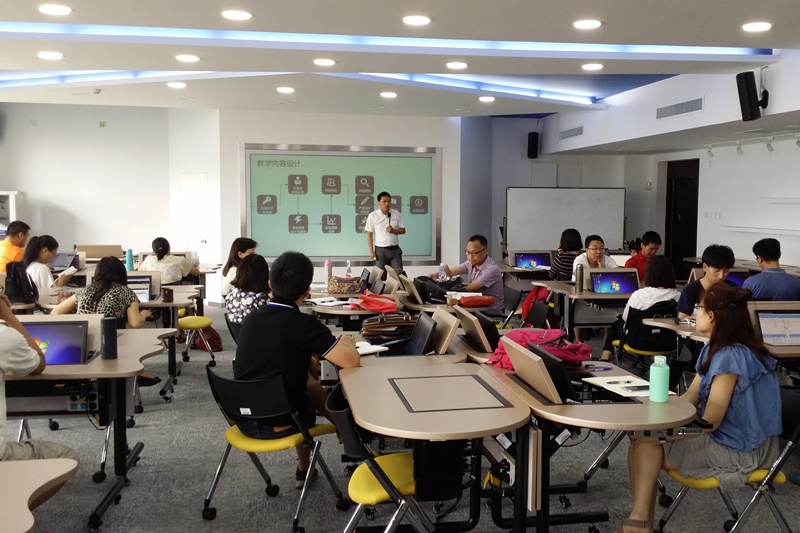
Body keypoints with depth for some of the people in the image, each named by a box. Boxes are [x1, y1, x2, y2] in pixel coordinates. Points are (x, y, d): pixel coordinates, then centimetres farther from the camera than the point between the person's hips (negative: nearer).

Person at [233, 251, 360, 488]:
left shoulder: (251, 319, 0)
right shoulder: (305, 324, -19)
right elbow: (352, 361, -18)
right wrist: (346, 343, 3)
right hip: (280, 424, -5)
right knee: (313, 388, 24)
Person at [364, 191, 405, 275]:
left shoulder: (397, 214, 2)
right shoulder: (373, 216, -3)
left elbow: (403, 230, 7)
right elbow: (369, 234, 0)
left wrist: (393, 230, -14)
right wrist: (371, 251, -5)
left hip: (395, 249, 2)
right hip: (380, 250, -2)